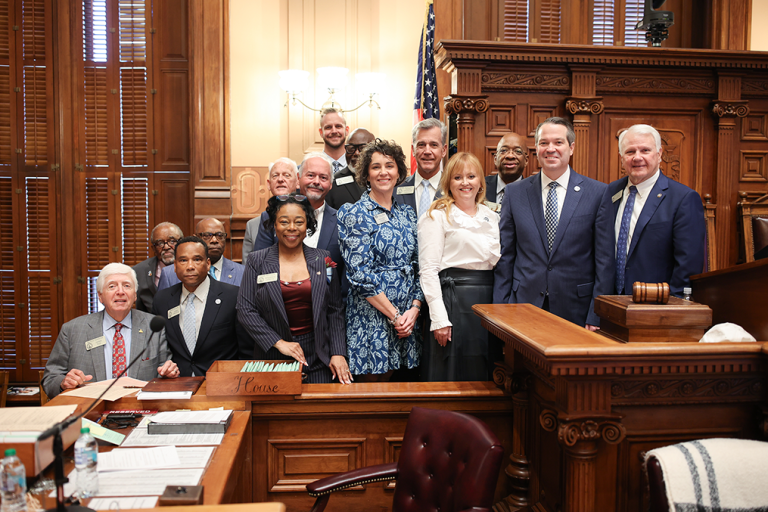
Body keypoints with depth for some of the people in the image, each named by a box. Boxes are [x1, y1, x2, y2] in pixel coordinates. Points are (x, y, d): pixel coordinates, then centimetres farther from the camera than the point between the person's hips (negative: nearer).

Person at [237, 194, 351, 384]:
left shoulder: (323, 259, 5)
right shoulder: (257, 261, 2)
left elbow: (335, 311, 5)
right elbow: (245, 309, -3)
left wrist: (338, 353, -4)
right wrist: (278, 342, -11)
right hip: (273, 357, -1)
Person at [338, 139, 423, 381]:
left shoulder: (407, 214, 10)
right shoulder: (355, 214, -7)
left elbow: (418, 266, 9)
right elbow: (360, 273, -13)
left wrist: (414, 308, -5)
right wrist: (394, 315, -13)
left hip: (406, 316, 5)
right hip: (371, 314, -5)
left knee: (388, 376, 11)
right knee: (371, 379, 2)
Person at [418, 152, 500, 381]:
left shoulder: (491, 216, 15)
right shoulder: (437, 216, -2)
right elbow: (428, 269, -9)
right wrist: (439, 318, -16)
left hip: (489, 299, 6)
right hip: (452, 299, -5)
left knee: (482, 377, 11)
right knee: (449, 377, -1)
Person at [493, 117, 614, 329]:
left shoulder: (598, 193, 0)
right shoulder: (515, 192, 5)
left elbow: (604, 260, -1)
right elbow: (505, 256, 6)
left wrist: (596, 318, -5)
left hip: (576, 312, -1)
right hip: (524, 305, 1)